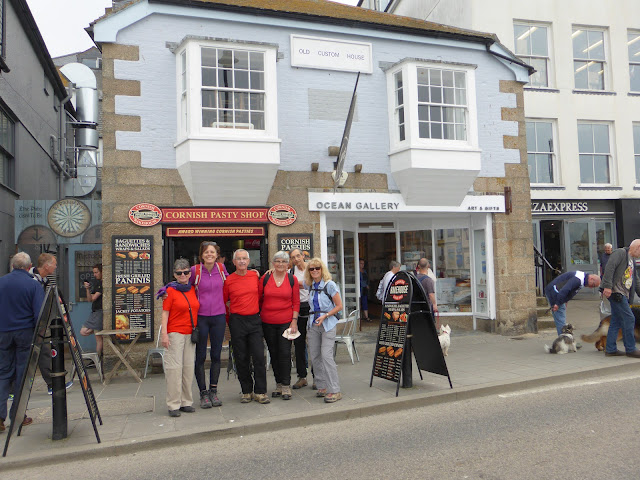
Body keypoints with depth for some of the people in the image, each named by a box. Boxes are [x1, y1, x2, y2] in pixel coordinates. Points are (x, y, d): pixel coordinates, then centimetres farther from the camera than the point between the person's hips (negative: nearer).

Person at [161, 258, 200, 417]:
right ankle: (173, 405, 1)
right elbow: (165, 313, -5)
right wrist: (164, 333, -12)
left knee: (189, 367, 7)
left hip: (190, 333, 5)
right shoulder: (171, 290, -2)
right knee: (174, 367, -6)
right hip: (175, 332, -5)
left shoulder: (193, 289, 11)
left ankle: (186, 402, 16)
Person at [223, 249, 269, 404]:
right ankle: (246, 391, 18)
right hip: (237, 321, -1)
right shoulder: (228, 280, 0)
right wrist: (229, 320, 5)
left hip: (254, 320, 1)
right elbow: (223, 301, 7)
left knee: (259, 356, -4)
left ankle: (260, 392, 6)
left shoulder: (256, 275, 5)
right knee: (241, 358, 5)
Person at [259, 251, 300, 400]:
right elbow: (258, 298, 8)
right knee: (273, 354, 10)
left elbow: (296, 302, 2)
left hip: (286, 322, -2)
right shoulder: (265, 278, 1)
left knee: (285, 353, -4)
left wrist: (294, 321, -5)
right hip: (268, 322, 2)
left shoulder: (292, 279, 0)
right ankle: (278, 384, 22)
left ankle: (286, 385, 6)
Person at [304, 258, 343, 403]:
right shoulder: (310, 285, 8)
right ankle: (322, 387, 18)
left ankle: (335, 391, -8)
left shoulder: (330, 285, -7)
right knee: (314, 357, 6)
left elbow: (339, 306, -6)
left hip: (327, 324, -6)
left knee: (326, 356, -13)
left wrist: (325, 316, -16)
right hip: (313, 324, 6)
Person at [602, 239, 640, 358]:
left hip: (623, 295, 10)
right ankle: (630, 349, 0)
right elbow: (610, 267, -19)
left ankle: (610, 349, 14)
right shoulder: (620, 253, -5)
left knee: (616, 321, 10)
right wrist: (608, 286, -27)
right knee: (629, 319, -8)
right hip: (616, 292, -10)